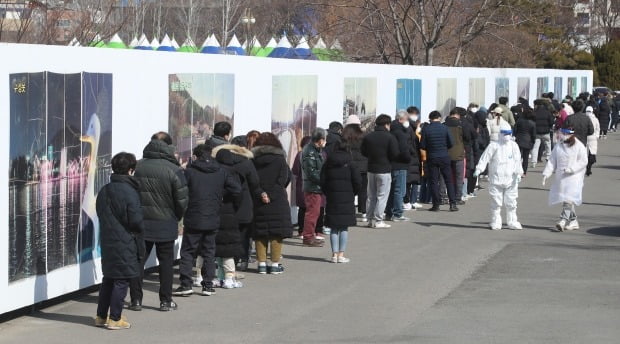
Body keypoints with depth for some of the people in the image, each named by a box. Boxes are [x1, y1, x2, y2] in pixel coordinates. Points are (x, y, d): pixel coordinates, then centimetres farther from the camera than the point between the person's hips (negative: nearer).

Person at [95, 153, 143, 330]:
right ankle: (115, 319, 2)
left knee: (108, 279, 16)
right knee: (122, 281, 0)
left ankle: (101, 316, 21)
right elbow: (136, 220, -14)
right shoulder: (130, 192, -16)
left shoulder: (104, 191, 8)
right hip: (125, 243, -7)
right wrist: (140, 230, 6)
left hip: (107, 241, 7)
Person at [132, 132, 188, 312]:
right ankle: (165, 301, 10)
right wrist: (176, 217, 10)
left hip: (140, 223, 2)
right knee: (166, 261, 8)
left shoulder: (136, 167, -2)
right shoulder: (174, 170, -11)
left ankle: (136, 299, 9)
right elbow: (182, 201, -9)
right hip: (166, 225, -2)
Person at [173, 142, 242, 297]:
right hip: (213, 220, 3)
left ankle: (186, 284, -2)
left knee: (187, 252, 5)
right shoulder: (221, 172, 3)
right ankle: (208, 285, 11)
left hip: (193, 220, -3)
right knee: (209, 252, 12)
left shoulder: (189, 172, -7)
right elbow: (237, 190, -1)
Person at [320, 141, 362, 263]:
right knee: (344, 228, 3)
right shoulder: (350, 164, -1)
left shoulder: (327, 164, 5)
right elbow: (358, 182, -4)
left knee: (334, 228, 6)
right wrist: (353, 193, 11)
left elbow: (322, 182, 3)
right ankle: (341, 254, -2)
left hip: (332, 198, 2)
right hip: (347, 199, -2)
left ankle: (334, 254, 2)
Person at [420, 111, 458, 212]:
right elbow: (451, 143, -4)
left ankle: (436, 204, 3)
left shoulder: (426, 129, -6)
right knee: (449, 180, 7)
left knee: (434, 181, 5)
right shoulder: (444, 128, -5)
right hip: (444, 157, 0)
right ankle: (453, 204, 3)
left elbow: (422, 145, -5)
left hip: (431, 158, 0)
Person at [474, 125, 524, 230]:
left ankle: (512, 222, 16)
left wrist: (518, 172, -7)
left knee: (511, 202, 6)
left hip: (510, 179, 2)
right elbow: (485, 157, -5)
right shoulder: (494, 146, -1)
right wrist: (479, 169, -18)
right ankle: (495, 223, 9)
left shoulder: (514, 146, 7)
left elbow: (517, 160, 4)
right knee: (496, 202, 1)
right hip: (496, 179, -2)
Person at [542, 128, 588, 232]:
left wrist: (571, 169, -18)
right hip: (560, 178, 6)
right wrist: (546, 174, 1)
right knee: (564, 200, 10)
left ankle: (563, 220, -25)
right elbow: (552, 161, 10)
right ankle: (573, 221, 22)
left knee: (568, 199, -17)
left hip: (574, 177, -6)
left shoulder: (579, 146, -5)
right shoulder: (558, 146, 10)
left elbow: (583, 161, -8)